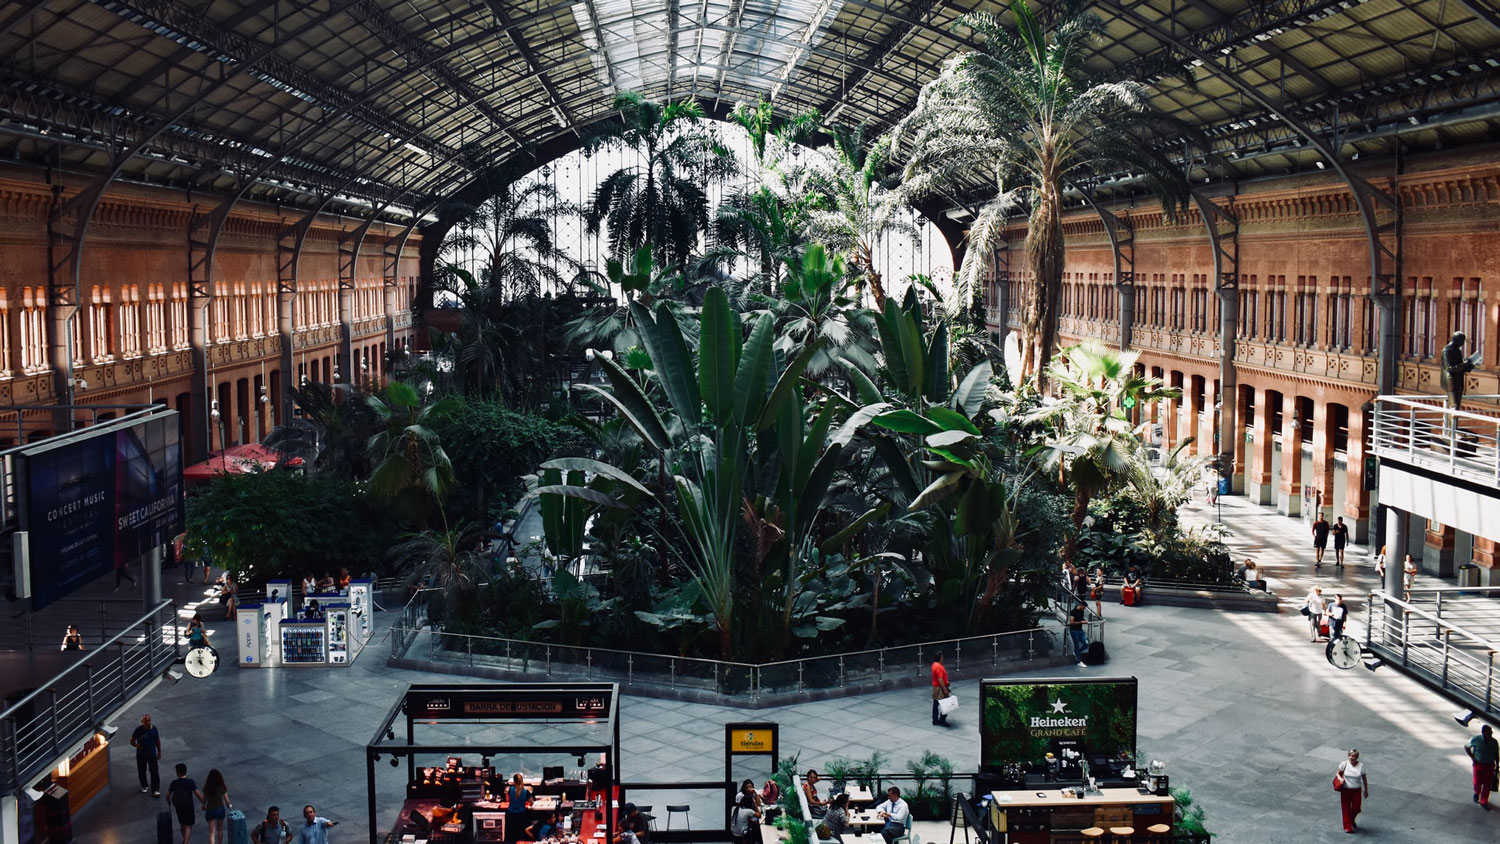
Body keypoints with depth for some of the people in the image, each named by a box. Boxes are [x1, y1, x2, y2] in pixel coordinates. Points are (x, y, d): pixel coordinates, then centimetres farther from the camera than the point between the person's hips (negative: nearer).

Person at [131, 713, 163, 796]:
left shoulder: (154, 729, -8)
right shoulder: (138, 730, -14)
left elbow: (157, 741, 4)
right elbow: (132, 741, -5)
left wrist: (159, 752, 8)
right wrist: (137, 745, -26)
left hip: (152, 754, 0)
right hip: (141, 755, 0)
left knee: (154, 772, -4)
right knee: (142, 771, 15)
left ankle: (155, 790, -1)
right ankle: (144, 786, 39)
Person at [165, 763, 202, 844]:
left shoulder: (174, 783, -7)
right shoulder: (190, 782, -15)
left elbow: (167, 796, 1)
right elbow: (198, 795, -16)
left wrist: (169, 804, 22)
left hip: (178, 807, 3)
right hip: (189, 807, -3)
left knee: (182, 824, 23)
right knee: (188, 826, 3)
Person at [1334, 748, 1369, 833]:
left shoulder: (1361, 766, -4)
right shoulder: (1344, 764, -7)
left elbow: (1364, 779, 4)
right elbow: (1338, 773, 3)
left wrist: (1366, 790, 8)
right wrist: (1340, 778, -20)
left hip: (1357, 790, 1)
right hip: (1345, 790, -1)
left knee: (1356, 808, 3)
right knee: (1346, 808, 2)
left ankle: (1352, 821, 34)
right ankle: (1347, 826, 14)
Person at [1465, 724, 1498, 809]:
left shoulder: (1494, 742, -8)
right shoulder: (1475, 740, -15)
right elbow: (1466, 747, 0)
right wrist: (1472, 757, -8)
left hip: (1490, 765, 2)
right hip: (1478, 764, -2)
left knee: (1487, 784, 6)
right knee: (1477, 782, 6)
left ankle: (1484, 802, 21)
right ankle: (1477, 793, 41)